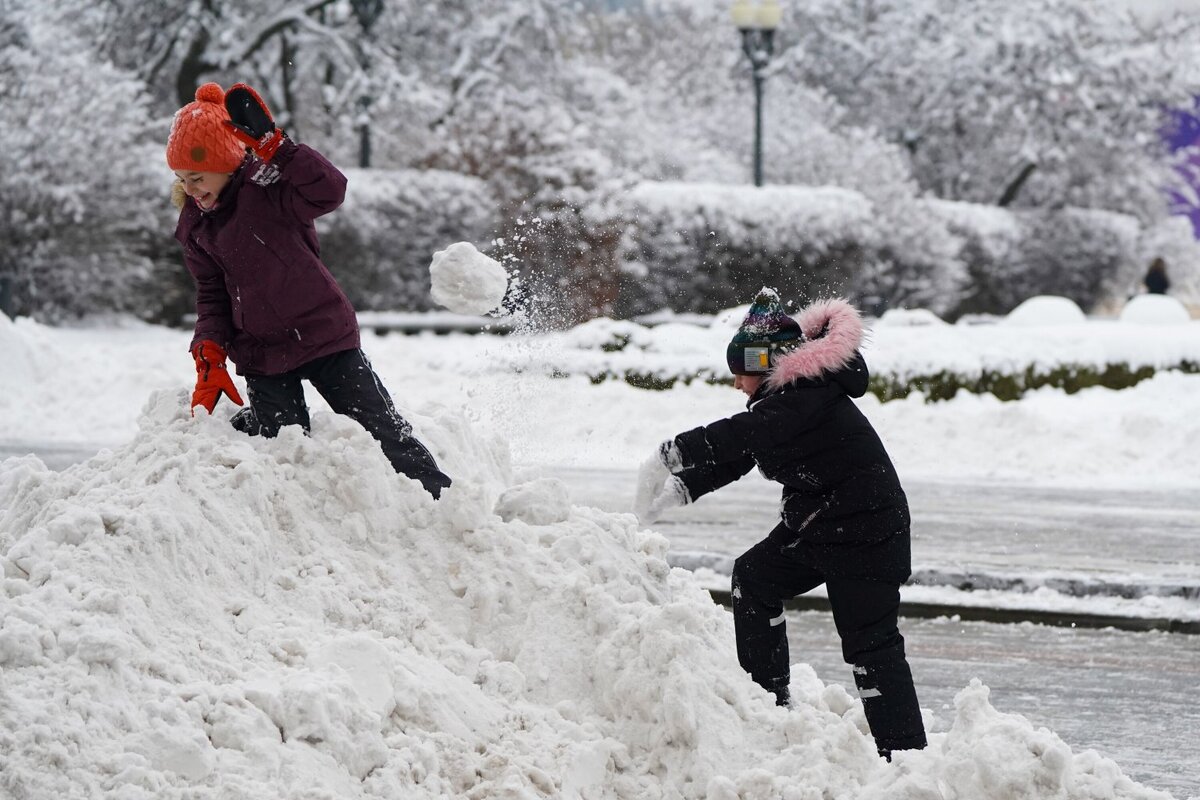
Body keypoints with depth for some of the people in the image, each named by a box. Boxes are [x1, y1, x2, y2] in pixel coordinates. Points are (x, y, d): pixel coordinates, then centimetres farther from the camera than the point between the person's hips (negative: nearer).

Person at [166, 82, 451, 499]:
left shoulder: (268, 188, -13)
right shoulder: (194, 225, 4)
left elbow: (329, 190, -33)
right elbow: (211, 294, 10)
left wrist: (271, 144, -39)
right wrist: (210, 355, -4)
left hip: (325, 335, -4)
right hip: (262, 355, 4)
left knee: (384, 431, 0)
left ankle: (443, 500, 11)